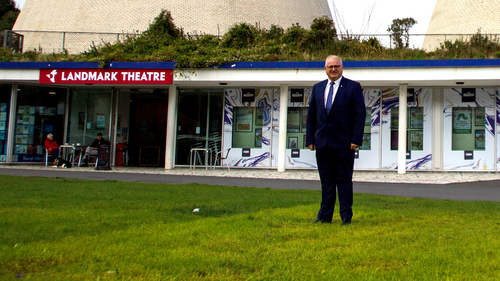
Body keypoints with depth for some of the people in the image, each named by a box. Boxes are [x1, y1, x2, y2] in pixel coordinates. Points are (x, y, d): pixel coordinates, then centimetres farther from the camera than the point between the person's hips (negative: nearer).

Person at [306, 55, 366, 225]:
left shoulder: (353, 87, 0)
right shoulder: (318, 88, 13)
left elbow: (360, 114, -4)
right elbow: (311, 115, 14)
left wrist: (356, 139, -12)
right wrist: (310, 139, 7)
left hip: (343, 143, -4)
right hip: (322, 142, 4)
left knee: (344, 180, 1)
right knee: (326, 180, 9)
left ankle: (346, 216, 9)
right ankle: (325, 215, 16)